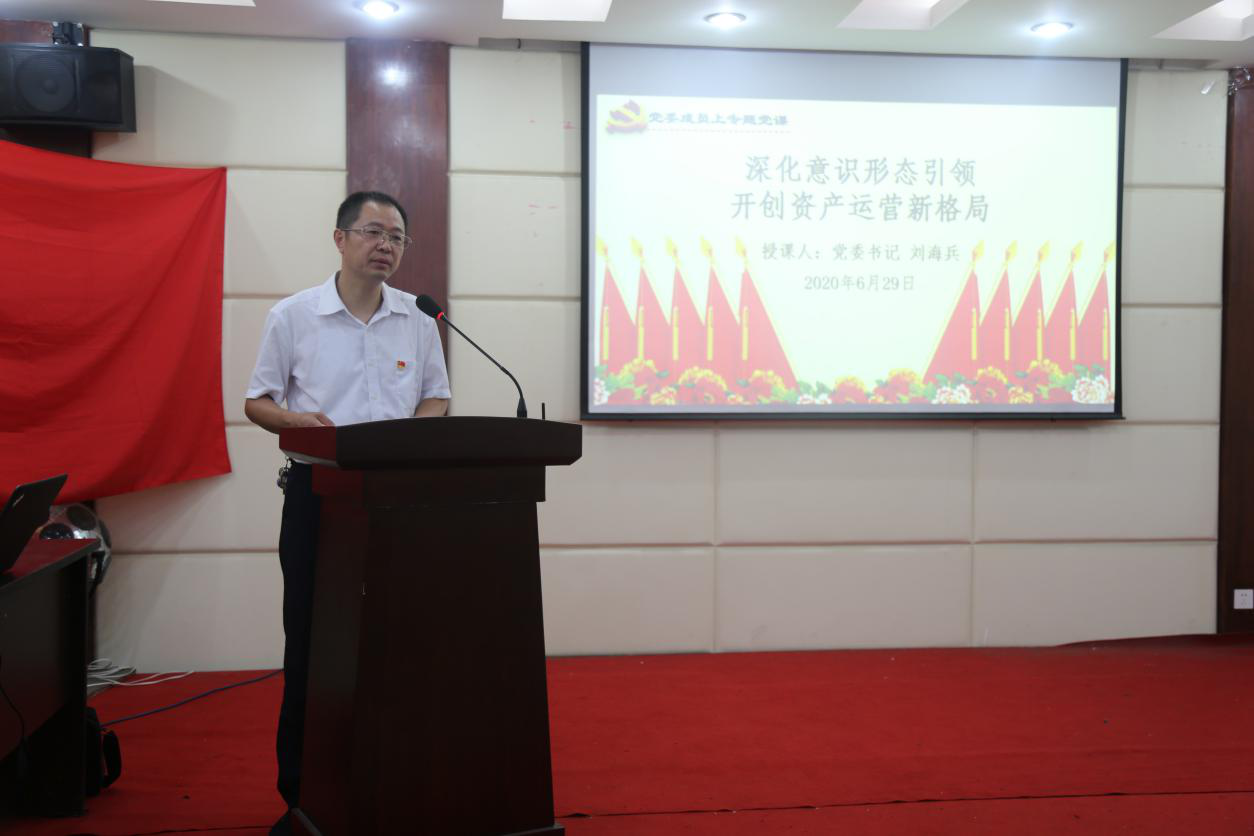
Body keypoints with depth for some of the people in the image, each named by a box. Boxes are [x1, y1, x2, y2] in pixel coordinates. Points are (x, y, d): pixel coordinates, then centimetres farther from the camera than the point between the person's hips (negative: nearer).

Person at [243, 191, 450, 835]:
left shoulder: (418, 318, 8)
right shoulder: (292, 316, 2)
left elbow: (437, 397, 15)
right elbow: (257, 402, 6)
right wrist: (296, 421, -16)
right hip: (318, 492, -1)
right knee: (309, 640, 2)